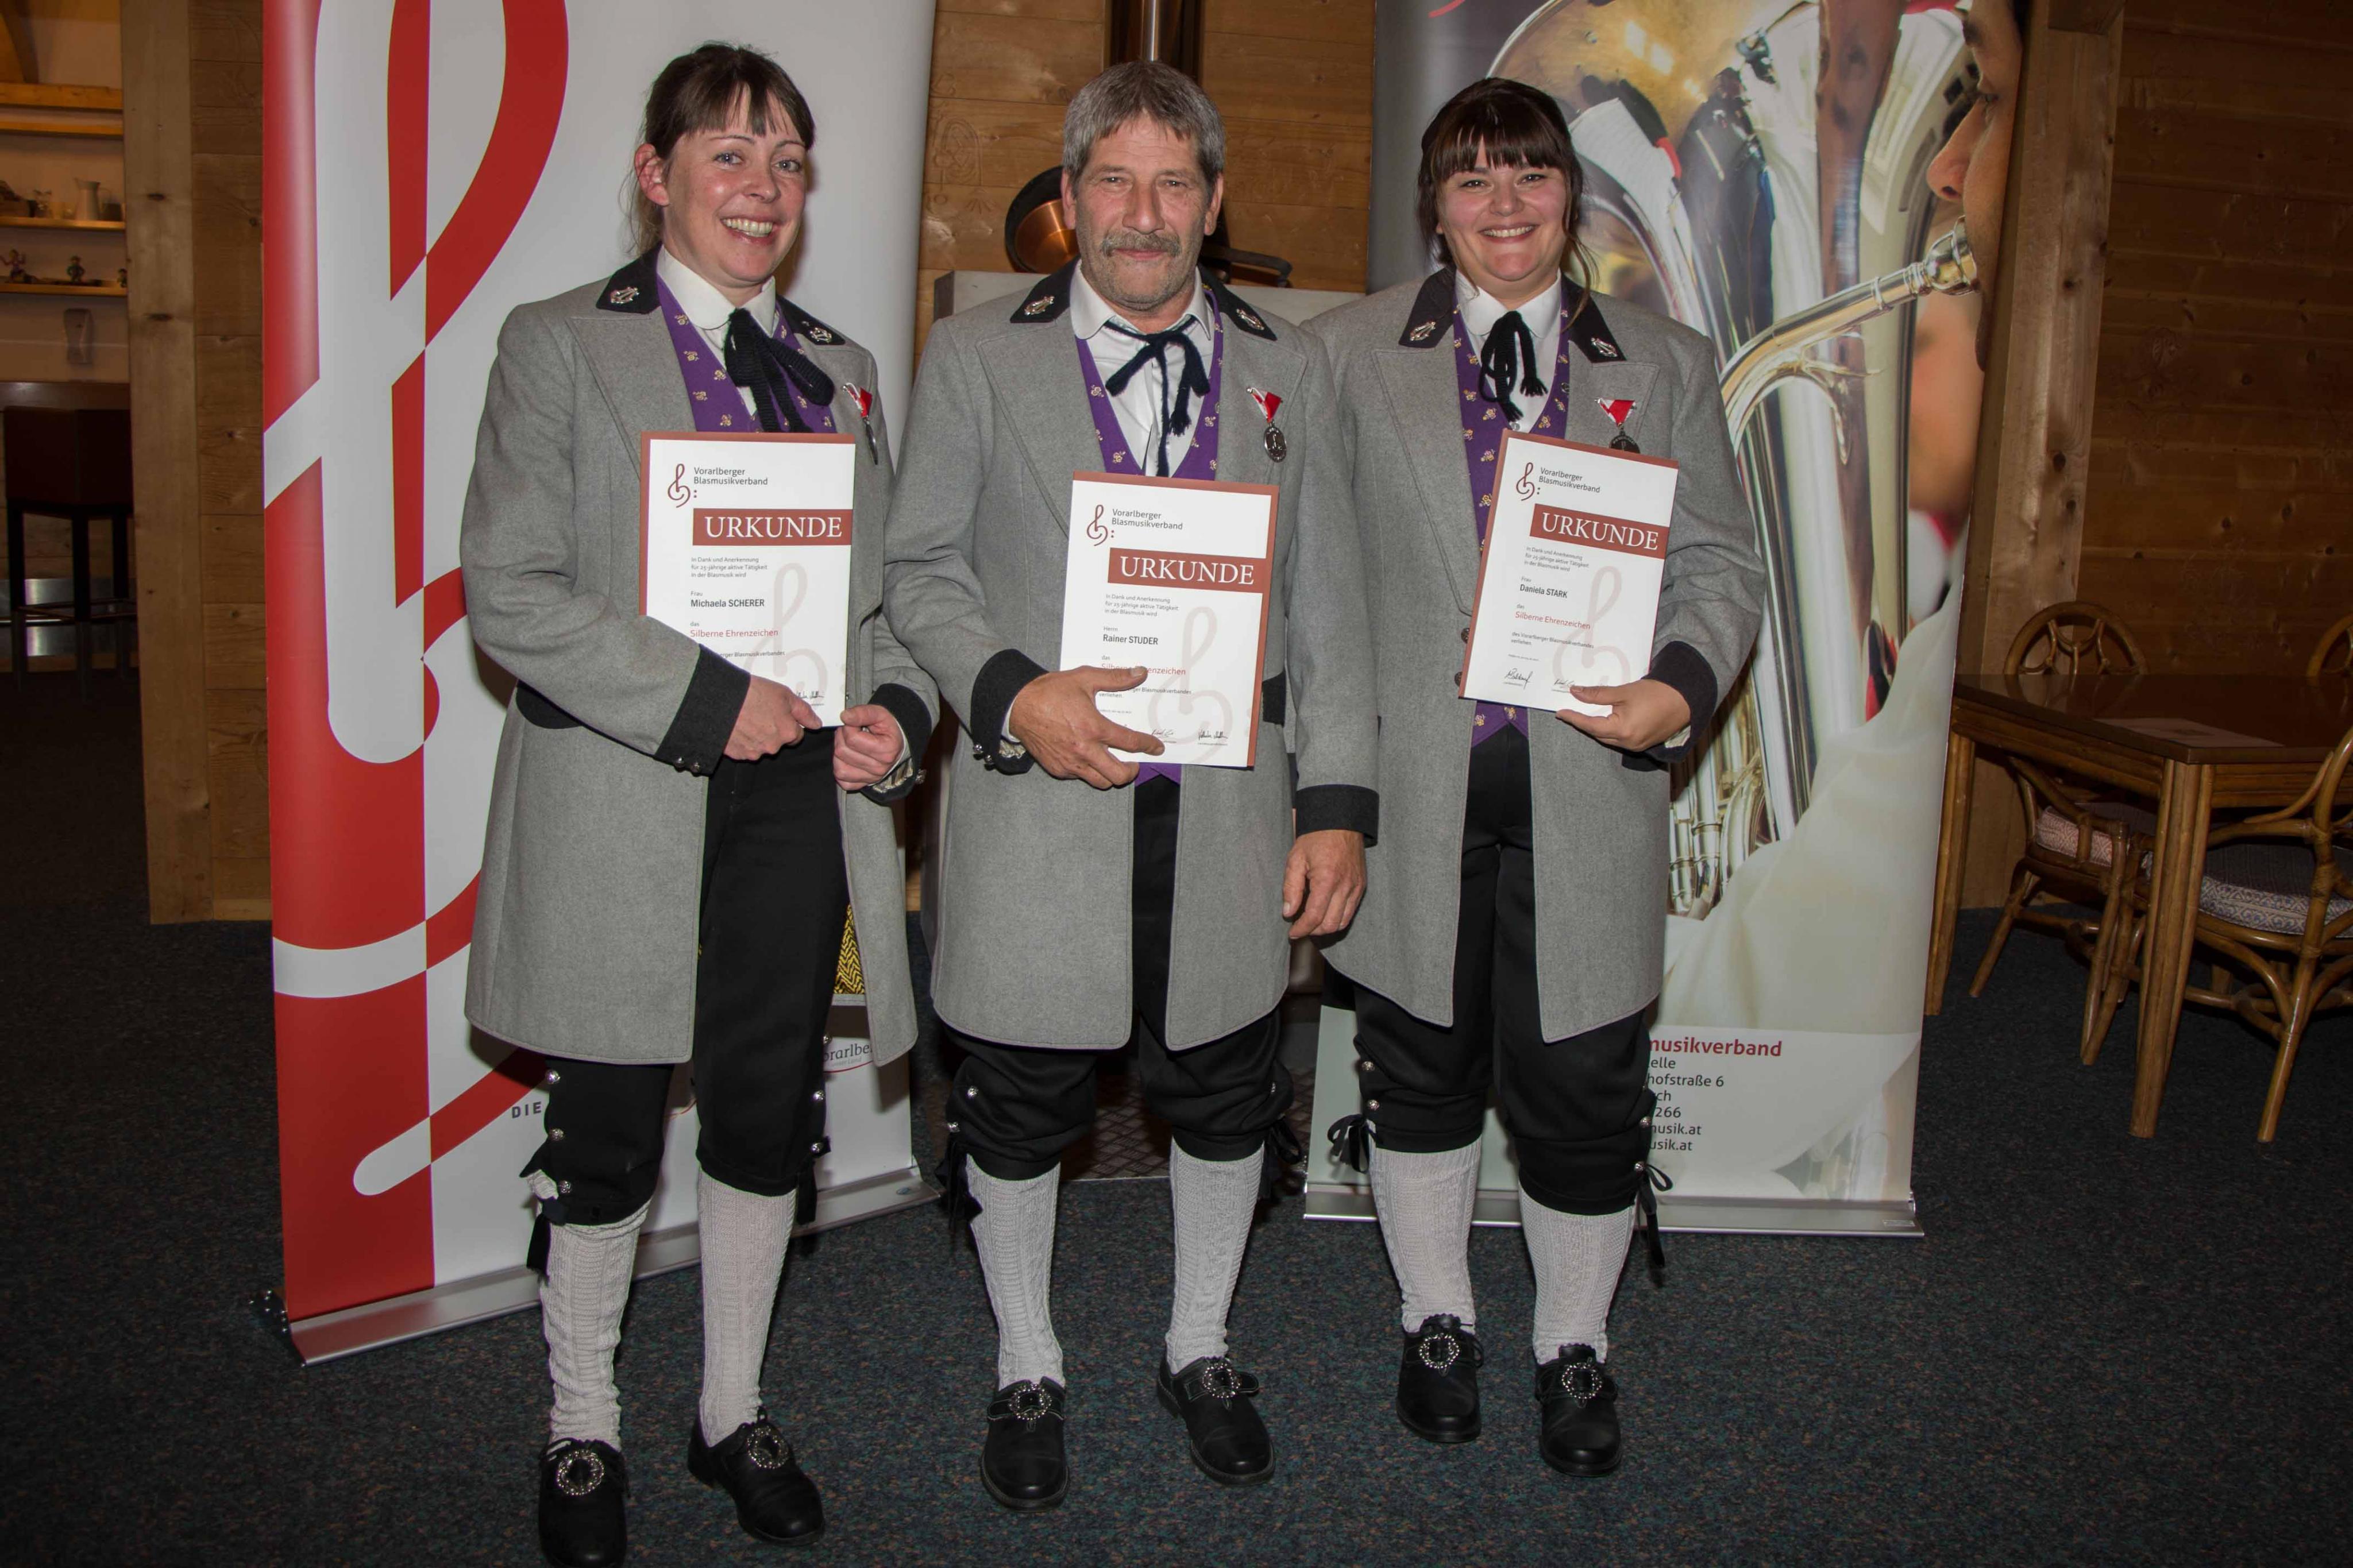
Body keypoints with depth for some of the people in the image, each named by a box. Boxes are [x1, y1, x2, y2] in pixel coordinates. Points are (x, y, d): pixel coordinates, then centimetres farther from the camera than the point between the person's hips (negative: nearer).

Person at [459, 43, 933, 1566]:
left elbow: (879, 586, 17)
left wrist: (898, 711, -3)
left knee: (769, 1113, 12)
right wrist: (702, 700, -17)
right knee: (608, 1133, 7)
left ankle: (735, 1409, 32)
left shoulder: (838, 367, 14)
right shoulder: (560, 345, -1)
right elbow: (509, 588, -9)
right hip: (621, 809, -4)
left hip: (800, 799, 4)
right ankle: (583, 1430, 29)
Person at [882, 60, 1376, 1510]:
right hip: (1038, 805, -1)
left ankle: (1201, 1349, 40)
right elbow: (921, 569, 2)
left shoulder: (1290, 369, 7)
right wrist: (1014, 695, -16)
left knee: (1223, 1101, 15)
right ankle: (1028, 1372, 35)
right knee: (1018, 1111, 11)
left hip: (1231, 814, 2)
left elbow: (1328, 603, 6)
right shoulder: (976, 359, 1)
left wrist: (1339, 804, 0)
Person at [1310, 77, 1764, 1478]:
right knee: (1421, 1066, 14)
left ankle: (1577, 1349, 31)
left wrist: (1684, 687, -14)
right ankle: (1439, 1322, 36)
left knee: (1583, 1087, 6)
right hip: (1413, 778, 0)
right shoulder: (1351, 352, 5)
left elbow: (1721, 560, 7)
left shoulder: (1665, 365, 9)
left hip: (1587, 782, 1)